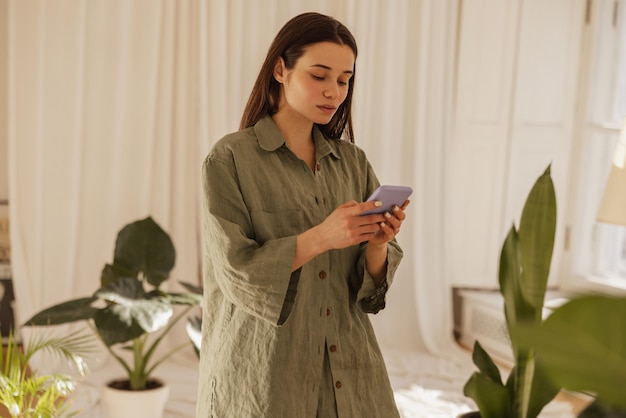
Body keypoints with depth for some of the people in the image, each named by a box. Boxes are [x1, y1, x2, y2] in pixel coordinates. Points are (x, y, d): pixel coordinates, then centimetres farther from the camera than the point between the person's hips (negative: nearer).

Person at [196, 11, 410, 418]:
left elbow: (372, 287, 3)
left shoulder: (352, 162, 5)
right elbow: (237, 272, -14)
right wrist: (320, 237, -24)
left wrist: (378, 243, -17)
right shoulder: (231, 159, -7)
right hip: (264, 373, -4)